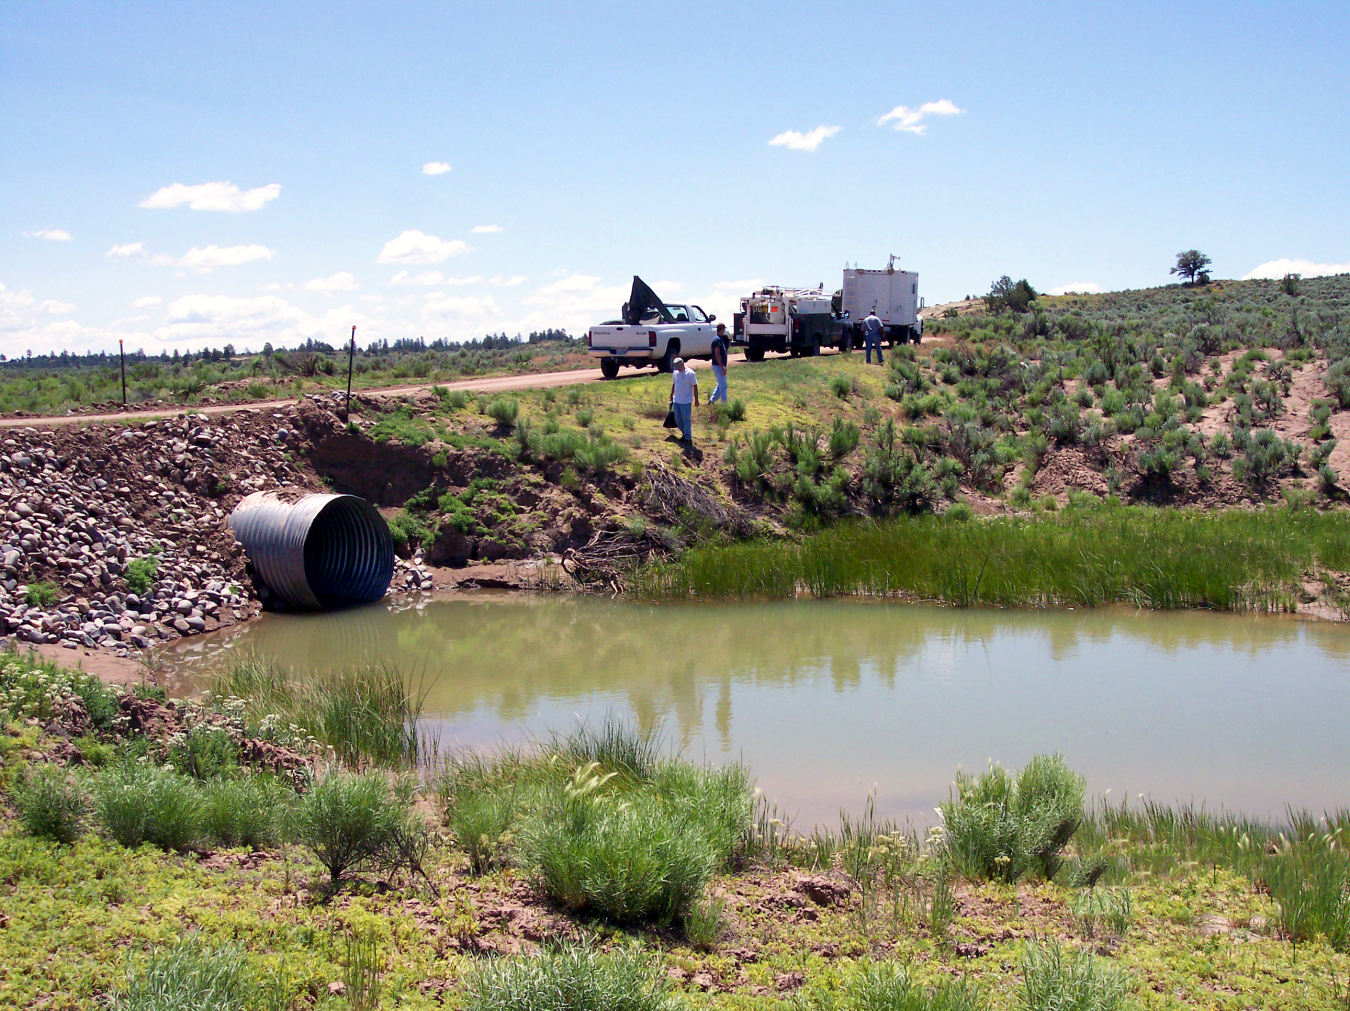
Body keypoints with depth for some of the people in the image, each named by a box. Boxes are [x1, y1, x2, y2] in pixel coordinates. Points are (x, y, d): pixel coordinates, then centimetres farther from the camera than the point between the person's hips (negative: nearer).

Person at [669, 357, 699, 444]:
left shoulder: (690, 373, -11)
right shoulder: (675, 373, 7)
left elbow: (695, 387, -8)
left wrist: (696, 400, -9)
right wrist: (671, 396, 21)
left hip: (686, 401, -6)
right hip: (676, 400, 6)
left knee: (686, 420, -5)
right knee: (678, 420, 10)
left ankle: (688, 438, 1)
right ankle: (685, 434, 26)